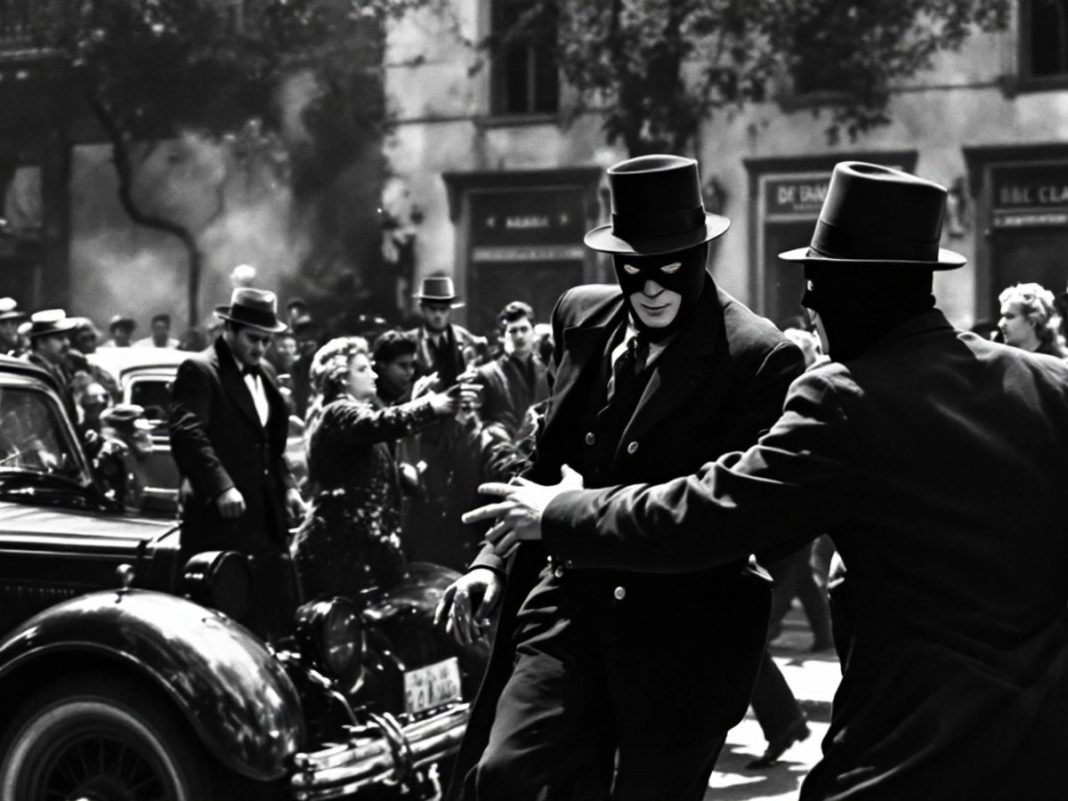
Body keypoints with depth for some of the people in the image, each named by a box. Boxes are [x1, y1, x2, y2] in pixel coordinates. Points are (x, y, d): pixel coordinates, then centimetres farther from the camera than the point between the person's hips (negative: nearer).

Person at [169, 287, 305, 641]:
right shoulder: (199, 370, -8)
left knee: (283, 610, 7)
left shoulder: (264, 373, 19)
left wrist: (287, 486, 10)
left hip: (267, 519, 8)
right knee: (238, 622, -7)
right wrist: (221, 487, -31)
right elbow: (187, 434, -21)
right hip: (223, 521, -8)